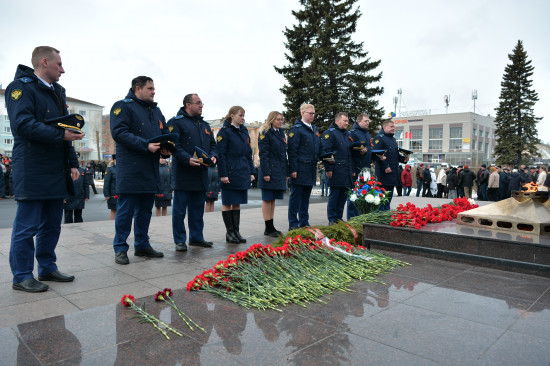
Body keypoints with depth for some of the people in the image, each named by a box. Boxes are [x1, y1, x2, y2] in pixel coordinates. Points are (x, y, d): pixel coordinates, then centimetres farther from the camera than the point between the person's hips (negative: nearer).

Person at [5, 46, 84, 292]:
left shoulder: (57, 92, 19)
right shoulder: (21, 87, -6)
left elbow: (66, 131, 20)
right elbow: (23, 124, -20)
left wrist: (72, 163, 13)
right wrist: (60, 135, -23)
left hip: (56, 172, 8)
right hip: (32, 172, -8)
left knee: (52, 224, 14)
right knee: (27, 226, 0)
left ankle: (47, 267, 27)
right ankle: (22, 276, 12)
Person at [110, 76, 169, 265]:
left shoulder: (156, 111, 20)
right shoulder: (123, 106, -3)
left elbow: (166, 134, 21)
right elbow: (119, 132, -16)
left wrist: (166, 148, -2)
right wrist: (146, 145, -22)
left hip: (150, 170, 7)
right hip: (130, 169, -7)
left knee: (145, 209, 14)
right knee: (125, 210, -2)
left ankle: (142, 245, 25)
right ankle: (120, 249, 9)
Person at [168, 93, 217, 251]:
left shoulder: (205, 125, 19)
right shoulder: (176, 122, -3)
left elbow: (212, 144, 21)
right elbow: (173, 145, -13)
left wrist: (213, 156, 0)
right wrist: (188, 159, -25)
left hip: (201, 175, 7)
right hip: (183, 174, -7)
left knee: (198, 208, 13)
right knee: (180, 210, 1)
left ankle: (196, 237, 24)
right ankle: (180, 241, 10)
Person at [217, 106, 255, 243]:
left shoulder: (244, 131, 13)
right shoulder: (224, 131, -7)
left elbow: (248, 153, 16)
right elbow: (221, 154, -11)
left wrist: (251, 172, 12)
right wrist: (223, 174, -16)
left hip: (242, 174, 7)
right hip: (230, 174, -7)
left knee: (237, 202, 11)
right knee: (227, 203, 2)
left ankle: (236, 231, 19)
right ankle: (230, 232, 11)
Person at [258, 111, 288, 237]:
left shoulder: (281, 133, 17)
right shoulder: (265, 133, -7)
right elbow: (263, 154, -13)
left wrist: (286, 172, 15)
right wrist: (266, 173, -19)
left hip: (280, 171, 8)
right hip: (270, 170, -8)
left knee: (273, 199, 11)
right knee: (267, 199, -1)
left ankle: (271, 227, 17)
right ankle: (268, 228, 4)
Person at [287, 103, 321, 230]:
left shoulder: (315, 129, 17)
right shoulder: (296, 129, -7)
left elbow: (318, 148, 25)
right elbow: (292, 151, -13)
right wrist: (293, 169, -17)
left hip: (311, 170, 8)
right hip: (299, 170, -7)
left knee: (306, 196, 13)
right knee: (296, 196, -1)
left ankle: (304, 223, 22)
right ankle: (293, 224, 7)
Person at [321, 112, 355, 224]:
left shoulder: (348, 134, 21)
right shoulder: (329, 133, -4)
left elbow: (352, 152, 24)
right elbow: (325, 151, -11)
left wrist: (353, 170, 19)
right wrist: (328, 169, -17)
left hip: (347, 171, 7)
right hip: (336, 171, -7)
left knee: (344, 195, 9)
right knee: (334, 195, -3)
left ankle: (339, 218, 19)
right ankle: (332, 220, 5)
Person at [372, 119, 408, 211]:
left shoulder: (393, 139, 20)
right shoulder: (379, 138, -9)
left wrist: (404, 159, 7)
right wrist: (385, 167, -21)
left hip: (393, 172, 9)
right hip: (383, 172, -9)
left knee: (390, 192, 13)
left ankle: (386, 209, 22)